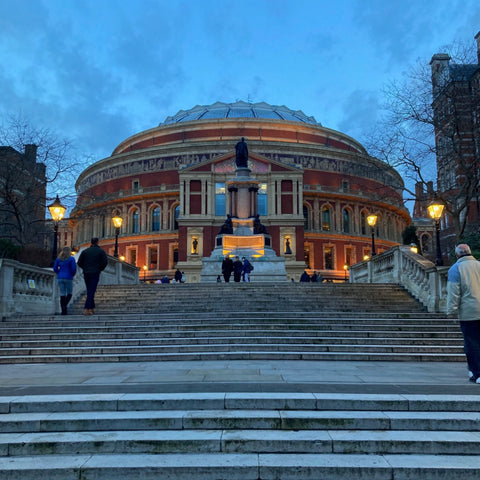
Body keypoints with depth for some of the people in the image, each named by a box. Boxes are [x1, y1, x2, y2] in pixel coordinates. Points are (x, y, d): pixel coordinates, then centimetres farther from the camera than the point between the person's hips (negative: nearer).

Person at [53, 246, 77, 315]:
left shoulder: (58, 259, 6)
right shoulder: (71, 259, -6)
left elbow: (55, 269, 5)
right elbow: (74, 269, -10)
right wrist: (72, 275, 8)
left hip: (60, 278, 4)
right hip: (68, 278, -4)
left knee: (62, 294, 7)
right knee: (69, 293, 10)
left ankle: (63, 311, 5)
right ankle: (64, 305, -15)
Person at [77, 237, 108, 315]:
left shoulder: (85, 251, 8)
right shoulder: (101, 251, 1)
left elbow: (79, 263, 4)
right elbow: (105, 262, -8)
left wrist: (85, 268, 17)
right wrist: (100, 269, 7)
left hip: (86, 274, 3)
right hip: (95, 274, -3)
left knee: (90, 291, 15)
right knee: (91, 292, -5)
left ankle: (92, 308, 17)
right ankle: (86, 309, -15)